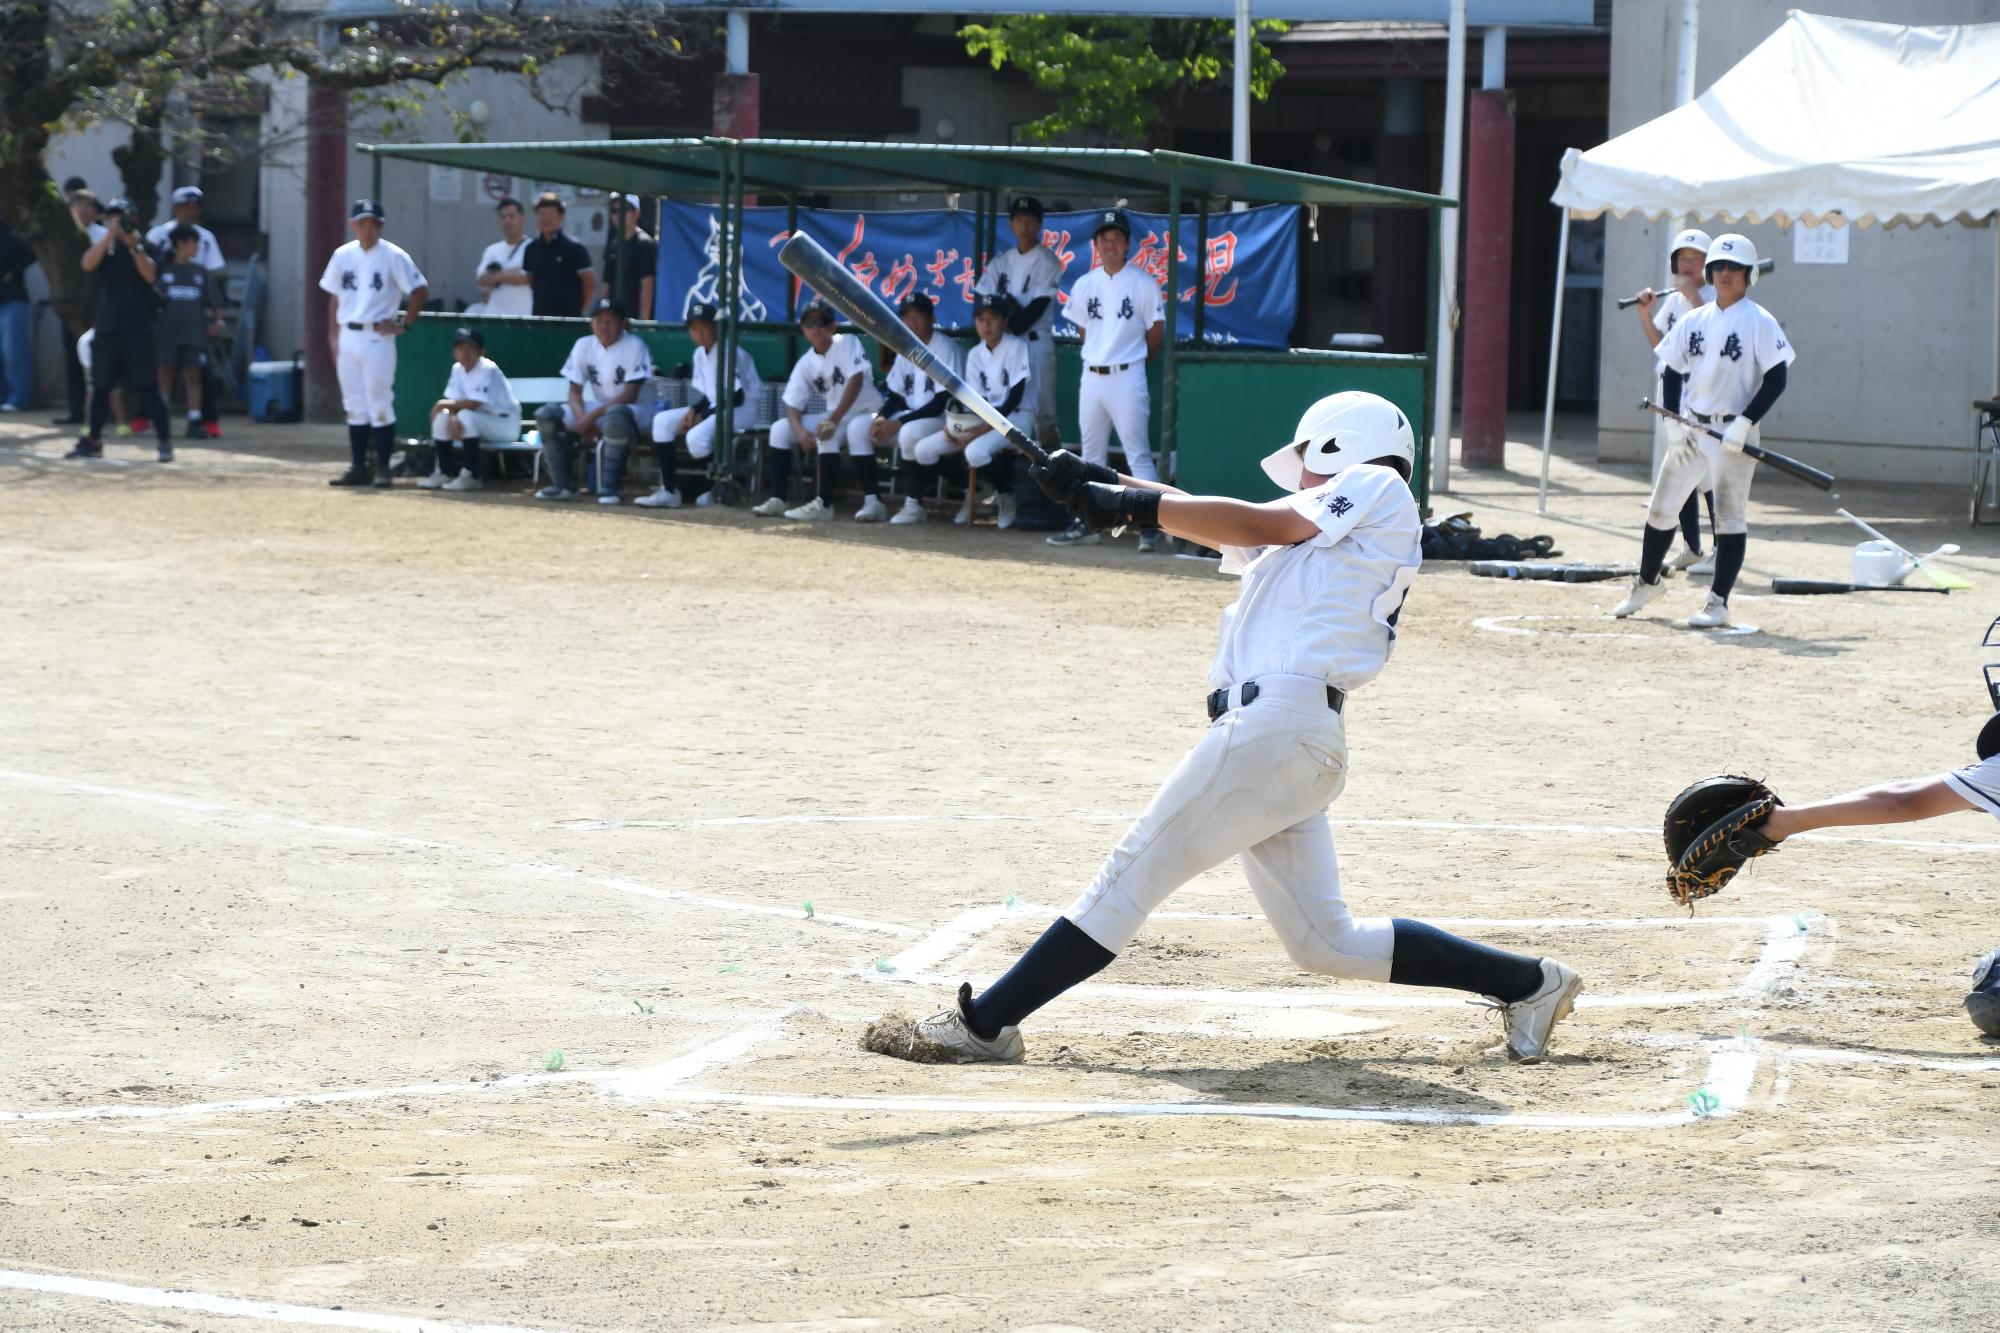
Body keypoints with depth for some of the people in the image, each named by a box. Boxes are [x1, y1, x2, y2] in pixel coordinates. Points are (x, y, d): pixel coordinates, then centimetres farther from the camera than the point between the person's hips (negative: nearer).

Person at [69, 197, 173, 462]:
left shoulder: (146, 247, 1)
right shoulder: (106, 248, 7)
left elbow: (150, 275, -15)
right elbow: (88, 264, -13)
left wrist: (134, 245, -23)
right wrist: (110, 235, -22)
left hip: (138, 332, -4)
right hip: (106, 329, 4)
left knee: (146, 388, -7)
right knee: (100, 387, 11)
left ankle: (165, 442, -5)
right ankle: (93, 441, 20)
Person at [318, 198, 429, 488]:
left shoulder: (393, 256, -6)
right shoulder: (343, 256, 9)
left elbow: (420, 290, -7)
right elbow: (335, 299, 14)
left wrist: (405, 325, -9)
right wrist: (333, 338, 9)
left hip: (378, 337, -5)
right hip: (348, 337, 5)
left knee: (380, 405, -5)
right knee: (354, 405, 8)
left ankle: (383, 469, -1)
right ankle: (358, 468, 14)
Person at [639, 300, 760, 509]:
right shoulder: (700, 354, 9)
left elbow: (737, 397, -20)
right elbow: (709, 395, 15)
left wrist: (703, 415, -18)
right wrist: (694, 410, -6)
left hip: (743, 409, -9)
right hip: (713, 408, 9)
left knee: (697, 436, -33)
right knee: (662, 421, -3)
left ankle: (706, 490, -6)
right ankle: (669, 491, -9)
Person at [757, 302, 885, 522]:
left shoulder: (847, 343, -13)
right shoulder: (806, 363, 2)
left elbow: (855, 381, -25)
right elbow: (792, 405, -1)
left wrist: (833, 420, -31)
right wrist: (799, 430, -24)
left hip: (866, 412, -6)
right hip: (834, 417, 6)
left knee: (851, 429, -40)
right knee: (780, 429, -4)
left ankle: (865, 502, -40)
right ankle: (777, 500, -3)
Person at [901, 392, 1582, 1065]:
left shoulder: (1378, 488, 5)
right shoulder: (1319, 535, 29)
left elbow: (1254, 523, -1)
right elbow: (1216, 525, 23)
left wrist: (1135, 505, 2)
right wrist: (1106, 484, 14)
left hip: (1277, 723, -9)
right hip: (1294, 737, 9)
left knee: (1132, 875, -7)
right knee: (1327, 942, 10)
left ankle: (986, 1022, -5)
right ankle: (1525, 982, 14)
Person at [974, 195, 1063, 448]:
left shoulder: (1047, 261, -3)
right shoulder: (1001, 261, 13)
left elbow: (1038, 307, -11)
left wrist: (1010, 327, -14)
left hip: (1035, 341, -5)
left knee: (1041, 408, -10)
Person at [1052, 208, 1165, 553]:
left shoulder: (1143, 284, -4)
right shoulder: (1084, 285, 8)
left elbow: (1155, 334, 2)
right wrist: (1100, 357, 13)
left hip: (1127, 378, -5)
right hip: (1092, 378, 5)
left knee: (1138, 454, -7)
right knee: (1091, 455, 11)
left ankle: (1149, 525, -7)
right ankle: (1089, 524, 18)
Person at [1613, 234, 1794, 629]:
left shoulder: (1760, 322, -7)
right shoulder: (1694, 321, 9)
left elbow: (1776, 379, -11)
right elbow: (1671, 373, 12)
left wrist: (1744, 424, -18)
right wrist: (1674, 427, 1)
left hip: (1734, 434, -5)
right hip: (1692, 430, 5)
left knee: (1729, 514, -6)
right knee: (1661, 507, 11)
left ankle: (1718, 602, -1)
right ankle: (1647, 581, 30)